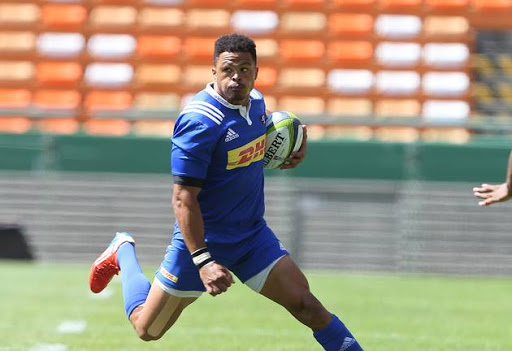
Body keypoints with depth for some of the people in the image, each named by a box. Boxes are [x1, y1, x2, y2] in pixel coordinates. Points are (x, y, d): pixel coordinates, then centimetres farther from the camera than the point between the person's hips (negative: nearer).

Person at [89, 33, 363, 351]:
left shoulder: (256, 101, 0)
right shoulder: (199, 122, -25)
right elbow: (183, 198, -24)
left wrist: (290, 152, 4)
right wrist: (202, 261, -29)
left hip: (253, 237, 5)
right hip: (202, 240, -5)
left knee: (307, 306, -7)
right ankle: (123, 253, 35)